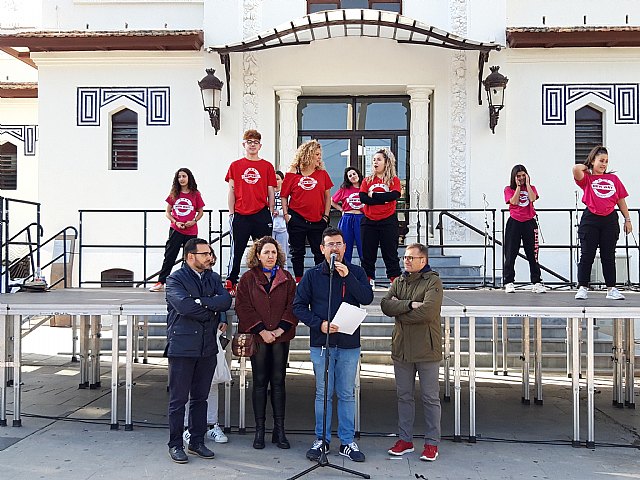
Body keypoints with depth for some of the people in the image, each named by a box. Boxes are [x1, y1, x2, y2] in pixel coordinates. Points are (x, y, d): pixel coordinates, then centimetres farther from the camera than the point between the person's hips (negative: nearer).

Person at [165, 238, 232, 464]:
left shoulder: (214, 278, 12)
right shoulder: (175, 279, -4)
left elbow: (226, 301, -5)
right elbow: (184, 305, -21)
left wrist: (202, 302, -16)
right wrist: (211, 310, -10)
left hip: (208, 347, 5)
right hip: (182, 347, -5)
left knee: (200, 398, 13)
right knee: (178, 399, 3)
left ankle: (197, 442, 24)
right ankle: (175, 445, 15)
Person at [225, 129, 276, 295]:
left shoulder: (267, 166, 7)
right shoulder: (235, 166, 7)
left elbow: (270, 192, 8)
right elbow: (232, 191, 7)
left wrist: (271, 214, 4)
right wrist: (231, 213, 1)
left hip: (262, 215, 1)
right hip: (240, 215, 0)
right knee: (237, 251, 4)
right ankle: (230, 283, 12)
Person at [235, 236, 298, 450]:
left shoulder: (286, 278, 8)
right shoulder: (248, 278, 3)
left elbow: (293, 306, 3)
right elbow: (243, 307, -4)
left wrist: (281, 329, -9)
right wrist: (261, 330, -11)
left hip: (281, 337, 1)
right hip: (257, 337, -1)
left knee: (278, 382, 5)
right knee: (260, 382, 3)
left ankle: (279, 430, 12)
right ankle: (259, 430, 12)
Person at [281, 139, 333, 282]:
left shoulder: (323, 174, 6)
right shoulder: (292, 174, -2)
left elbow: (327, 196, 10)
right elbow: (284, 196, 4)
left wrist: (326, 216, 3)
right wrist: (286, 214, -7)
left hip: (318, 221, 2)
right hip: (297, 220, -2)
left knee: (320, 253, 4)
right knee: (297, 253, 8)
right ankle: (298, 281, 18)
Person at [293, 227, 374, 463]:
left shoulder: (356, 272, 3)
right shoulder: (312, 275, 2)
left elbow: (367, 298, -11)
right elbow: (299, 306, 0)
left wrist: (347, 276, -20)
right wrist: (320, 324, -12)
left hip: (349, 345, 0)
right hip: (321, 343, 0)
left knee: (347, 395, 9)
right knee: (323, 394, 9)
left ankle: (347, 442, 20)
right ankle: (322, 440, 22)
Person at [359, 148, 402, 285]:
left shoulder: (394, 180, 5)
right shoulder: (367, 181, 11)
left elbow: (394, 195, -15)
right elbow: (362, 198, -5)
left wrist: (373, 195, -10)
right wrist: (383, 199, -12)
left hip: (388, 221, -2)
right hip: (369, 221, 3)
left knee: (390, 253, 1)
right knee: (367, 254, 5)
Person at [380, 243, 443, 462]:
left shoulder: (433, 281, -6)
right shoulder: (399, 282, 12)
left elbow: (428, 311, -21)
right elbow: (385, 305, -4)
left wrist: (399, 310, -9)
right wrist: (410, 305, -18)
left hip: (426, 349, -5)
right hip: (401, 348, 5)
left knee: (431, 398, 5)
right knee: (404, 396, 13)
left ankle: (432, 443, 16)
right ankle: (405, 440, 24)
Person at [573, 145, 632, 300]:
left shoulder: (613, 179, 12)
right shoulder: (586, 178, 1)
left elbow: (621, 200, 13)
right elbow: (576, 169, -21)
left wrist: (627, 219, 11)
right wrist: (587, 167, 0)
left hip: (610, 221, 3)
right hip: (590, 220, -3)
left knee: (608, 256, 8)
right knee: (586, 255, 0)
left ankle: (611, 289, 13)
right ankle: (582, 288, 5)